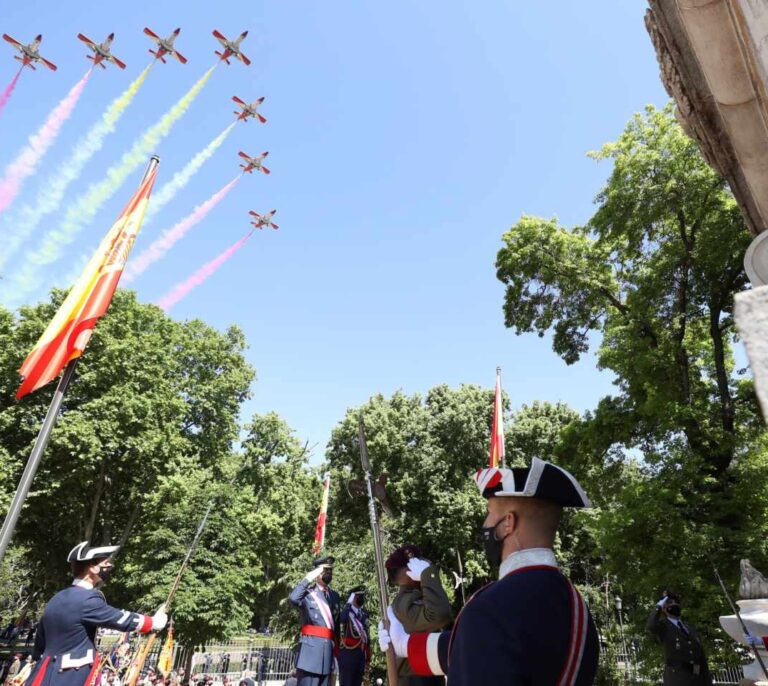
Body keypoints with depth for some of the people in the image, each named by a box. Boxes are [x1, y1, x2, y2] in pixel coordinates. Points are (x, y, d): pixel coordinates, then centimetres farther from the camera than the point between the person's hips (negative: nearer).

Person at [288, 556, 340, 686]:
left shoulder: (335, 595, 16)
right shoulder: (307, 593, -3)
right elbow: (292, 599, -26)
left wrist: (336, 650, 19)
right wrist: (309, 578, -20)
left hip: (328, 650, 6)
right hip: (311, 648, -6)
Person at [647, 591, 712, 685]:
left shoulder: (688, 626, 21)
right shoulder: (662, 625, 0)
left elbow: (700, 653, 19)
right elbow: (650, 626, -25)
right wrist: (659, 606, -13)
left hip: (696, 677, 7)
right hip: (676, 677, -6)